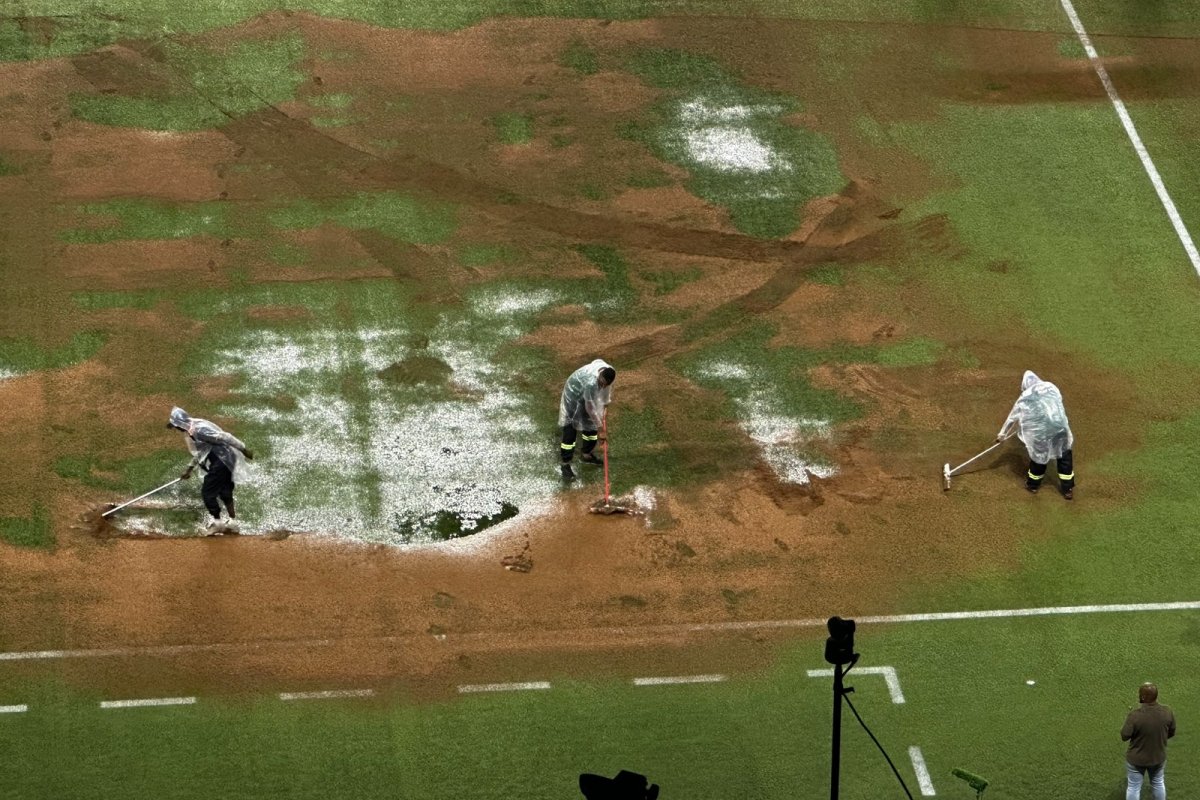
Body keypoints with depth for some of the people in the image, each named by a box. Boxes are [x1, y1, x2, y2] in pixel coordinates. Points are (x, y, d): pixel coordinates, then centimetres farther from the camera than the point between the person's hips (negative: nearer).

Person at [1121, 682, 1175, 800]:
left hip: (1137, 759, -4)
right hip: (1159, 757, 4)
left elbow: (1124, 736, -20)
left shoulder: (1135, 715, -30)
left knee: (1133, 787, 15)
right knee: (1158, 782, 27)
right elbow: (1171, 732, -2)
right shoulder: (1167, 712, -17)